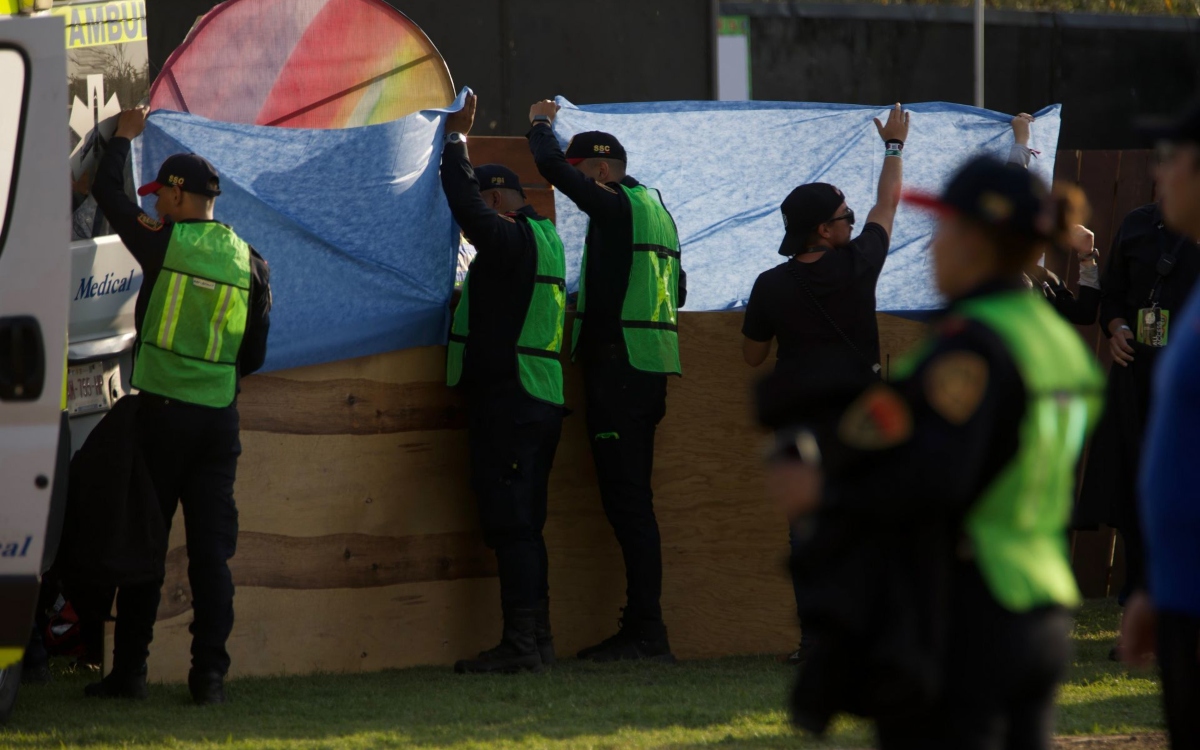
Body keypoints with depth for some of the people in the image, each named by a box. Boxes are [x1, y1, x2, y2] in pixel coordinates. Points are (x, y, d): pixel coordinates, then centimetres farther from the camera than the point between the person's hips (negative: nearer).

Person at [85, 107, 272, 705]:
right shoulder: (249, 263, 4)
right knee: (212, 548, 4)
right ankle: (209, 673, 0)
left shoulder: (163, 245, -7)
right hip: (220, 419, 3)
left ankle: (129, 670, 5)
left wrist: (124, 137, 25)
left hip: (162, 412, -3)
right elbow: (254, 356, 9)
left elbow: (107, 193, 9)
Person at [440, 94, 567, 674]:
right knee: (523, 524, 12)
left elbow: (465, 204, -13)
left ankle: (521, 642, -13)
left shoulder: (511, 240, -11)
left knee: (511, 523, -10)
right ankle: (536, 639, 14)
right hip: (539, 402, 10)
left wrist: (456, 138, 1)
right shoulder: (542, 240, 17)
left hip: (506, 402, -10)